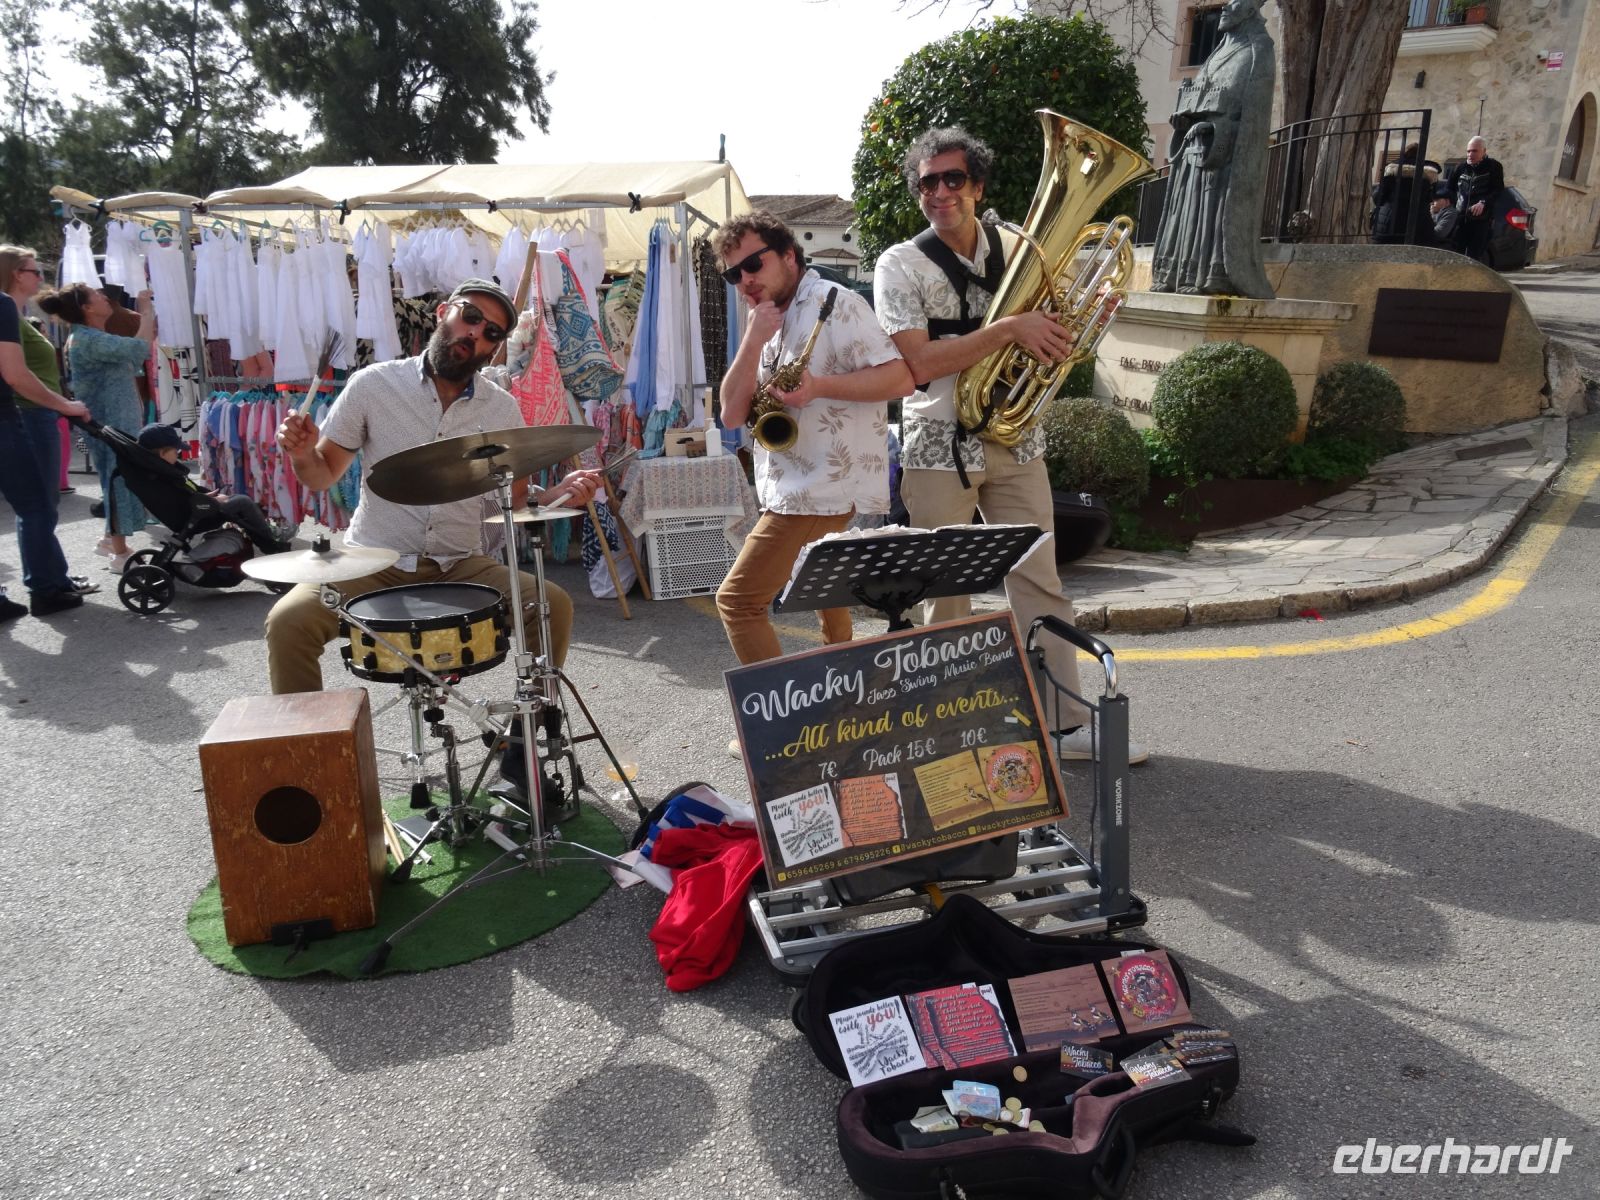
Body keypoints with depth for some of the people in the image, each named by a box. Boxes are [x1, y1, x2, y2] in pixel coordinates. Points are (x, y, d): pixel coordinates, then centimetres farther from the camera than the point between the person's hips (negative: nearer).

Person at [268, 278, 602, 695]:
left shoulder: (503, 410, 2)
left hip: (461, 565, 2)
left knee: (554, 606, -18)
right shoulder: (373, 384, -4)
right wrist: (302, 454, -20)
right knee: (288, 622, -25)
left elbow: (515, 500, 8)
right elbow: (323, 476, 3)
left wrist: (559, 494, -13)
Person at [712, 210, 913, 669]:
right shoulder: (769, 323, 15)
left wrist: (821, 386, -28)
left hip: (819, 490, -10)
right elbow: (732, 414, 4)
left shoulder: (833, 303, -10)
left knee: (737, 600, -10)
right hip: (798, 488, 10)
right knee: (826, 601, 21)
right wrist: (753, 340, -7)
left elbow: (900, 377, -18)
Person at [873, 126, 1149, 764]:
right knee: (948, 592, 6)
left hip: (1015, 439, 4)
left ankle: (1068, 723, 12)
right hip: (939, 445, -3)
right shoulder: (901, 265, -4)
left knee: (1040, 583, 5)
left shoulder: (1016, 247, 8)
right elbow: (921, 363, -17)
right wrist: (1010, 328, -21)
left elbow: (1049, 337, 18)